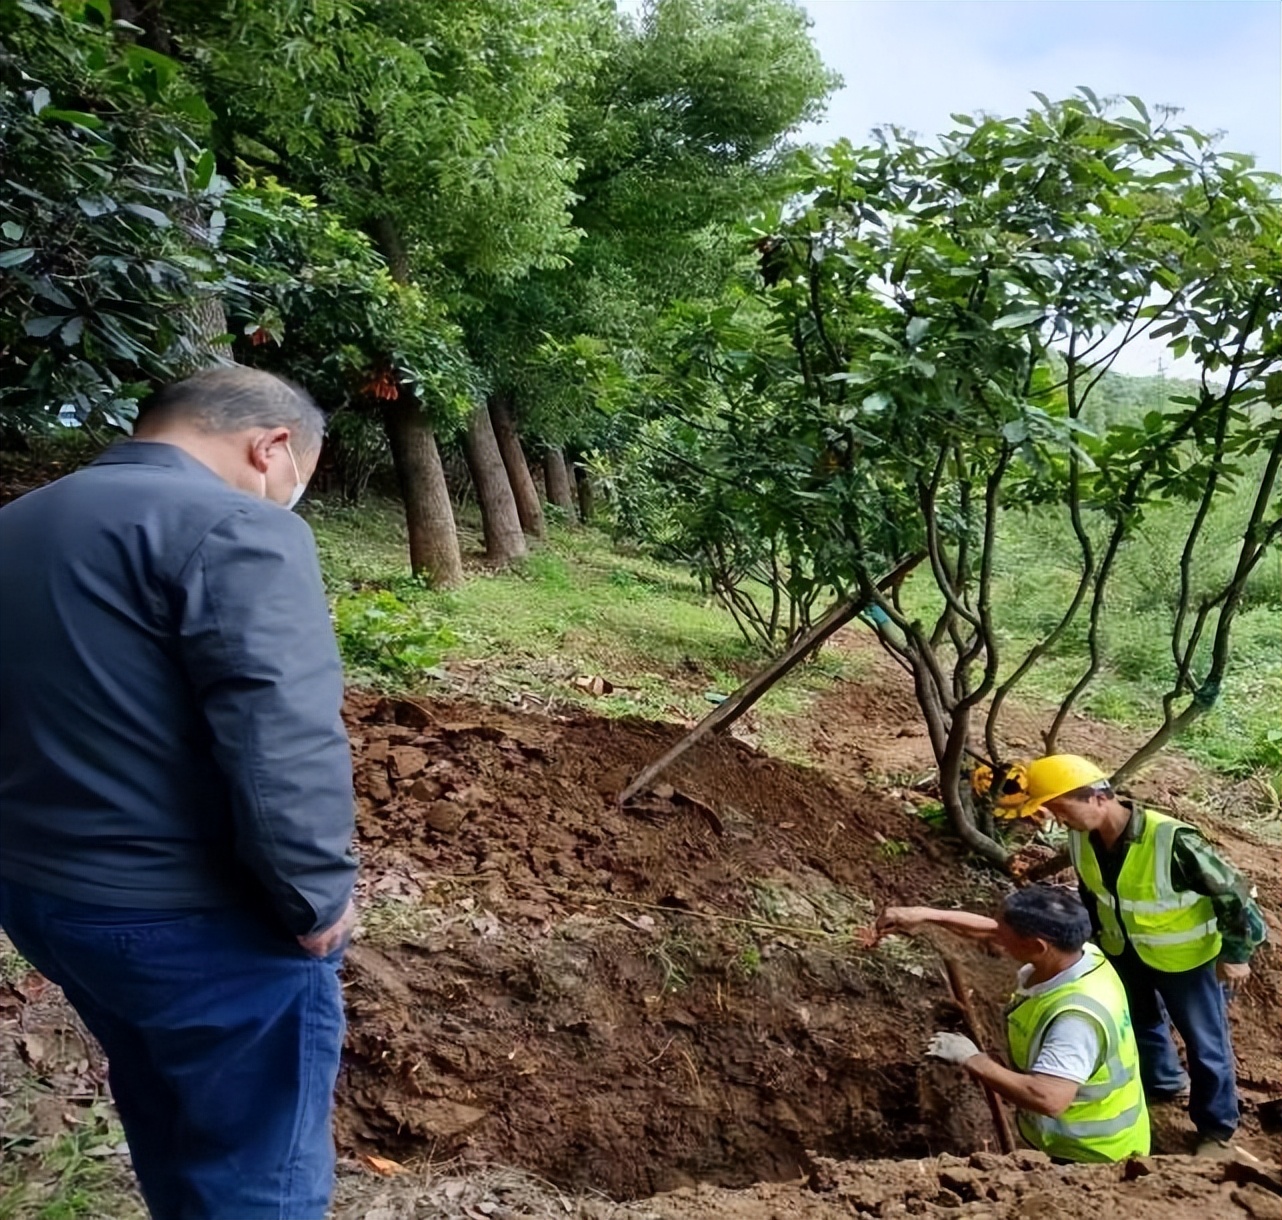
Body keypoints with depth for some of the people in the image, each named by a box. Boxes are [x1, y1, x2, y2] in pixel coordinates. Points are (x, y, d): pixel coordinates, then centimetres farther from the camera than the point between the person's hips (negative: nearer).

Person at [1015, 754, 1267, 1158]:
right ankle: (1163, 1081, 55)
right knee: (1140, 1022, 27)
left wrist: (1236, 953, -14)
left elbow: (1232, 892, -23)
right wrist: (1097, 936, 15)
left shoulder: (1171, 840, -37)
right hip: (1124, 951, 6)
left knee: (1205, 1042, 14)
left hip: (1184, 957, -6)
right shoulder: (1081, 840, -17)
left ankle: (1217, 1127, 36)